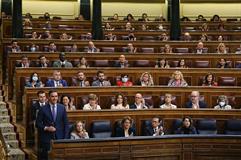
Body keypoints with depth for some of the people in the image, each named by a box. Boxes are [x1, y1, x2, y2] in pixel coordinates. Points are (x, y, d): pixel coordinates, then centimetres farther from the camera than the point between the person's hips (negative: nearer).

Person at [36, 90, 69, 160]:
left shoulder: (62, 108, 5)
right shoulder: (43, 109, -1)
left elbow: (66, 124, 7)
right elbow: (38, 123, 2)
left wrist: (65, 138, 1)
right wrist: (46, 128, -15)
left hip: (60, 138, 2)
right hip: (47, 138, -2)